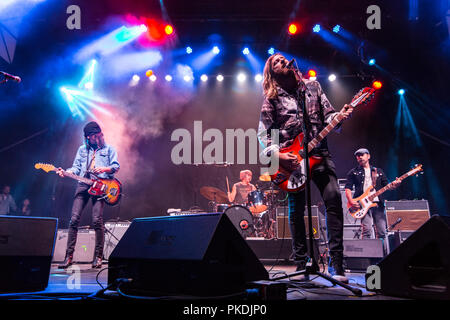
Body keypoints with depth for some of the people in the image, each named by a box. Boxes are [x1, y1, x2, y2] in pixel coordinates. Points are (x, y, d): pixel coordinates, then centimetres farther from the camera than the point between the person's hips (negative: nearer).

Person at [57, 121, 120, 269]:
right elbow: (76, 167, 16)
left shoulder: (109, 149, 13)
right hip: (83, 185, 4)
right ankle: (69, 256, -4)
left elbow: (116, 166, 4)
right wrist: (65, 172, -4)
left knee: (97, 220, -12)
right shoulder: (82, 149, 24)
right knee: (74, 219, -7)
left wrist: (104, 169, -15)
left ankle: (98, 257, -3)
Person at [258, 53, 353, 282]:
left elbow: (327, 113, 14)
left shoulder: (312, 85, 16)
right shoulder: (272, 98, 7)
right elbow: (263, 132, 2)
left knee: (334, 199, -12)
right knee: (296, 211, 0)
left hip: (319, 153, 2)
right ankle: (301, 264, 12)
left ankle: (335, 263, -6)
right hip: (290, 159, -2)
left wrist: (340, 116, -8)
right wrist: (277, 155, -11)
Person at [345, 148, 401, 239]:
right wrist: (351, 201, -11)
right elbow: (348, 188, 5)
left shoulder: (378, 171, 21)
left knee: (382, 232, 0)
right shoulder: (353, 172, 13)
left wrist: (394, 185, -6)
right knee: (367, 231, -16)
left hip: (378, 203, 3)